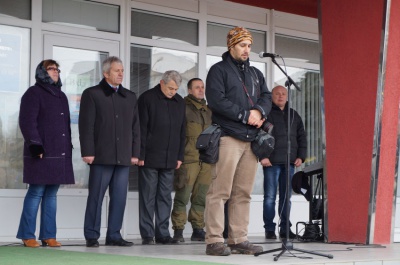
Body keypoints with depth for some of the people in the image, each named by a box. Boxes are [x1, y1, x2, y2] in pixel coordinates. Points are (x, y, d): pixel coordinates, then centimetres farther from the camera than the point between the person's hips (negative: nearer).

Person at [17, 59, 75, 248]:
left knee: (52, 194, 5)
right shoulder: (33, 93, -1)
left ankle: (48, 235, 7)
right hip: (41, 153, -7)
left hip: (60, 153, 7)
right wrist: (35, 145, -18)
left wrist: (69, 148, 17)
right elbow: (27, 121, -10)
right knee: (36, 193, -7)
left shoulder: (61, 96, 21)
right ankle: (27, 236, -1)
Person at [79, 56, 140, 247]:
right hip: (101, 156, -4)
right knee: (96, 197, 0)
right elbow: (86, 125, -3)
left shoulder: (130, 97, 17)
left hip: (123, 158, 4)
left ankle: (114, 235, 10)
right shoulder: (92, 94, 3)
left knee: (119, 198, 4)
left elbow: (135, 127, 16)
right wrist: (87, 152, -10)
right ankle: (91, 236, 6)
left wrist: (135, 153, 9)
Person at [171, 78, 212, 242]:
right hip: (188, 159, -5)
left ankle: (198, 229, 13)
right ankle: (178, 230, -1)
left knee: (201, 198, 7)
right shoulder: (183, 107, 1)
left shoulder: (208, 111, 20)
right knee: (183, 196, -6)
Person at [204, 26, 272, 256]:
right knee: (220, 192, -9)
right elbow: (217, 100, -10)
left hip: (252, 139, 6)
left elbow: (267, 97, 15)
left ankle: (239, 239, 7)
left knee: (243, 193, 5)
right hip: (228, 136, -6)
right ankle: (215, 241, -8)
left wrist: (259, 111, -8)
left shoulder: (256, 74, 23)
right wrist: (245, 115, -10)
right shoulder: (219, 70, 3)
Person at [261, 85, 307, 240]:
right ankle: (269, 229, 3)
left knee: (286, 197, 6)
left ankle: (285, 228, 11)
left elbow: (302, 137, 20)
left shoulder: (294, 115, 18)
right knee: (270, 196, -3)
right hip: (271, 162, -4)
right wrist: (262, 156, -13)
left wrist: (300, 156, 8)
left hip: (289, 163, 5)